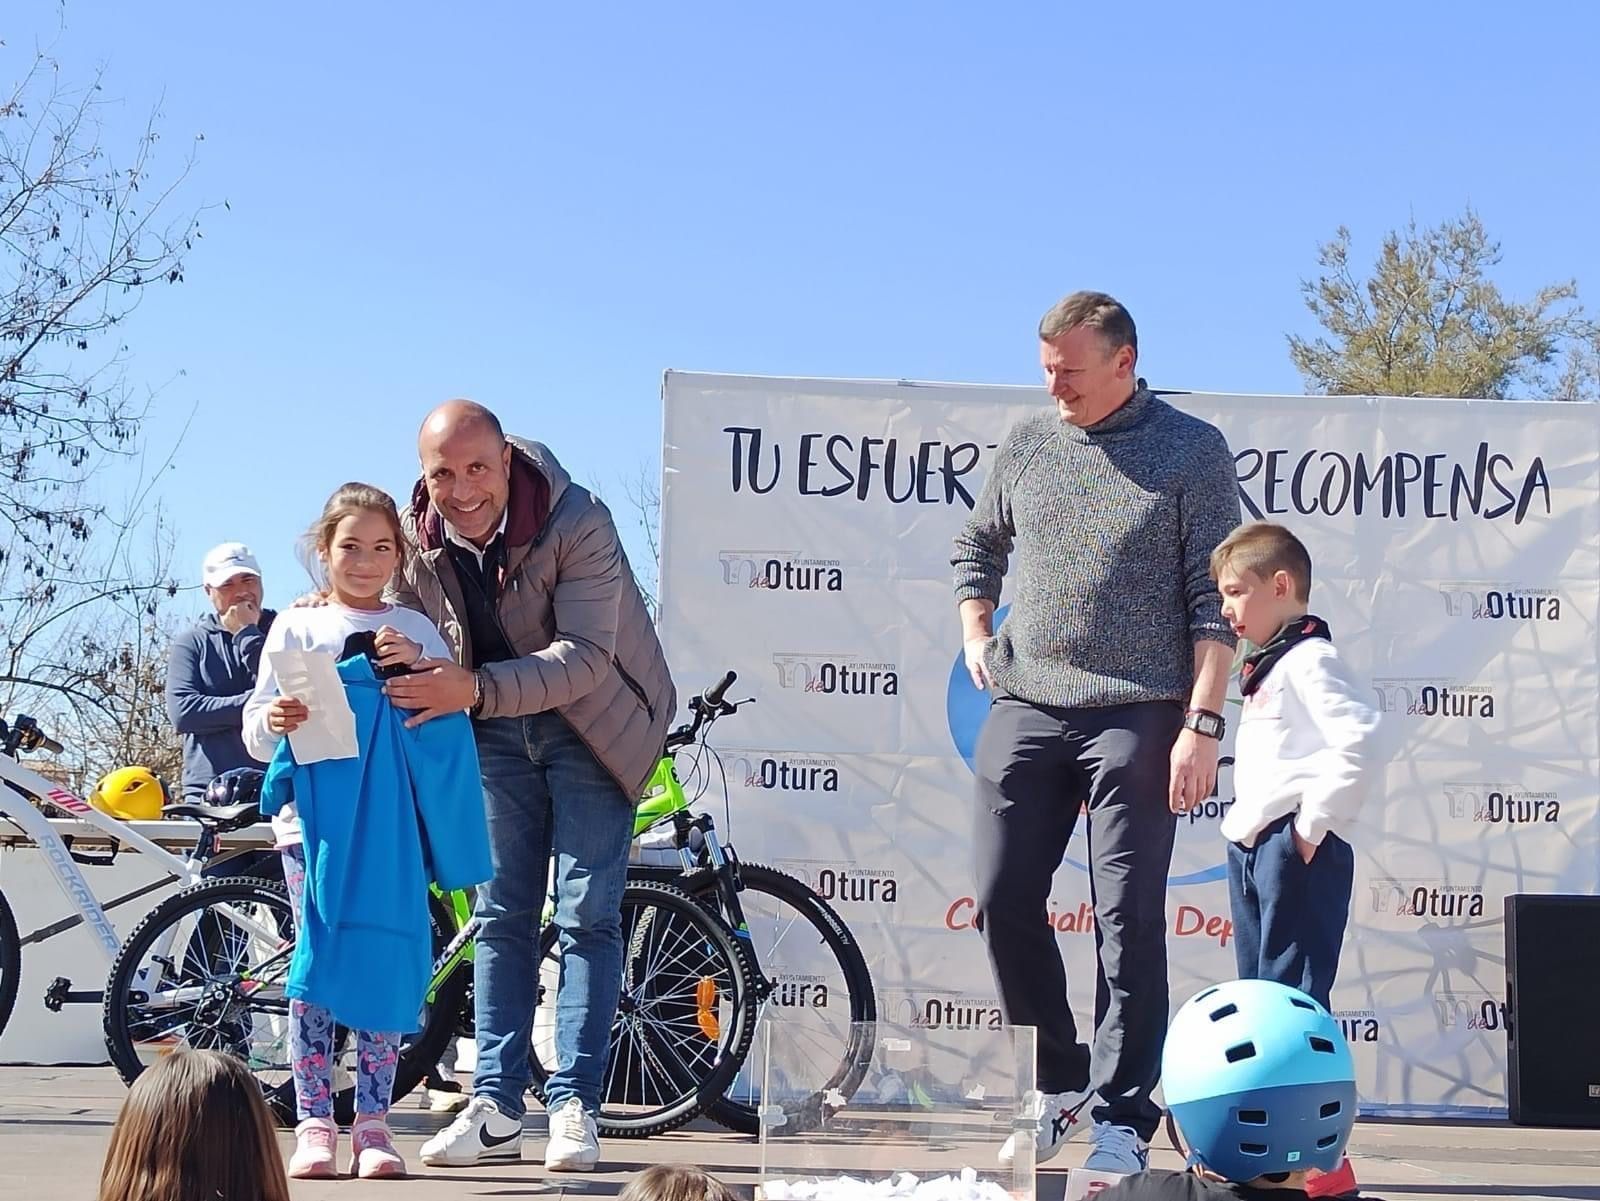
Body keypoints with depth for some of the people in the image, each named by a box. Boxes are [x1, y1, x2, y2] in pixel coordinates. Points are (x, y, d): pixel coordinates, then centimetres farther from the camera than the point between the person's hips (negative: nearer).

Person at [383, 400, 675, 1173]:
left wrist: (475, 691, -46)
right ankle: (496, 1108, 7)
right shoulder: (416, 539, -14)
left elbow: (585, 657, -34)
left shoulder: (578, 523, -29)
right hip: (493, 730, 4)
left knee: (586, 915, -7)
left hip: (591, 723, -4)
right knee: (502, 916, 4)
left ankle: (574, 1106, -3)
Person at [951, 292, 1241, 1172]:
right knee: (1003, 902, 2)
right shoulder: (1026, 444, 12)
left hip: (1135, 716, -4)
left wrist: (1201, 723, -11)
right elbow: (976, 544, 29)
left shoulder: (1191, 452, 0)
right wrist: (976, 636, 14)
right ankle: (1057, 1086, 19)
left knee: (1128, 919, -4)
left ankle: (1121, 1115, 4)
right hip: (1024, 710, 5)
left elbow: (1214, 601, -3)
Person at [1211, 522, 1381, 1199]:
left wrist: (1315, 822, -21)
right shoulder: (1268, 668, 20)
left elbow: (1356, 738, -25)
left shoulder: (1309, 659, -11)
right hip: (1254, 850, 11)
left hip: (1297, 849, -11)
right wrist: (1245, 827, 14)